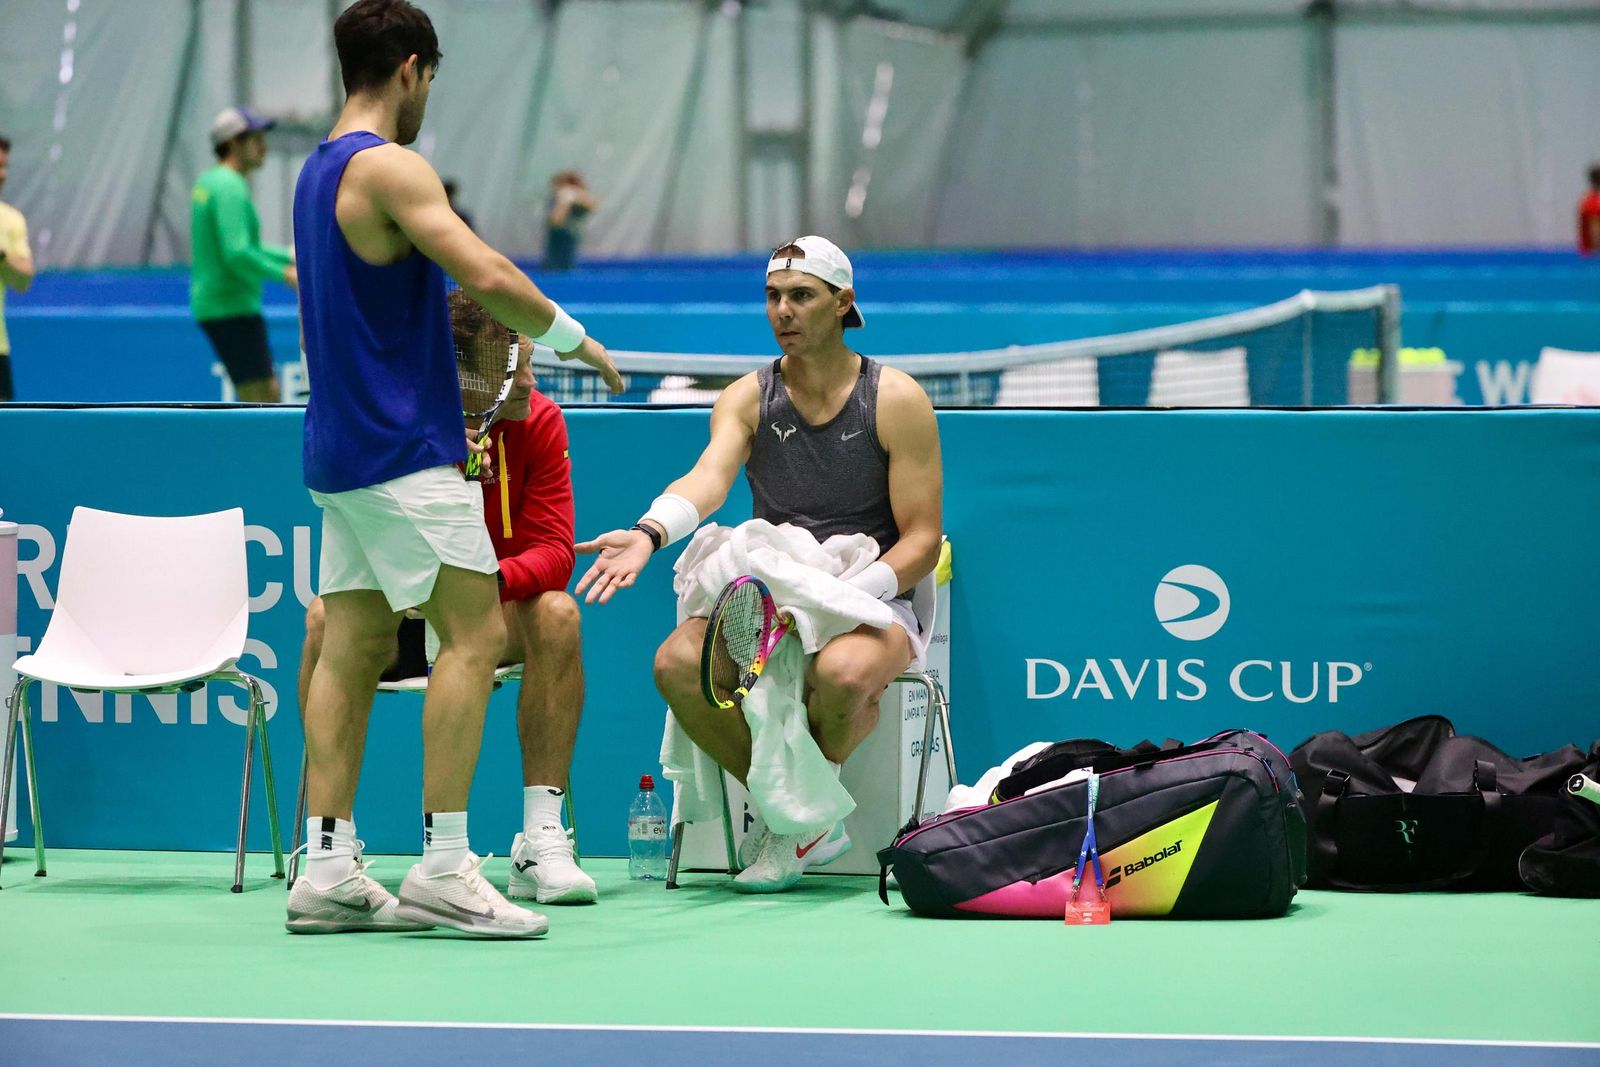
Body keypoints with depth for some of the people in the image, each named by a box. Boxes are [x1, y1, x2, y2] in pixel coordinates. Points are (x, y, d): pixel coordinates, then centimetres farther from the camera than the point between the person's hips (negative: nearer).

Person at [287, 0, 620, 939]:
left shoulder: (319, 171, 16)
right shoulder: (389, 167, -14)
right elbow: (486, 275, -25)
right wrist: (572, 338, -10)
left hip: (343, 452, 10)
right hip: (404, 448, -10)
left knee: (352, 645, 7)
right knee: (475, 632, -9)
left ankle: (327, 869, 5)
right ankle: (443, 867, -13)